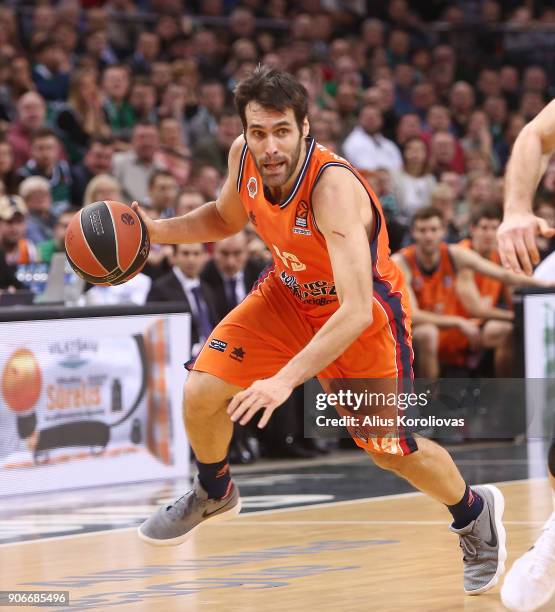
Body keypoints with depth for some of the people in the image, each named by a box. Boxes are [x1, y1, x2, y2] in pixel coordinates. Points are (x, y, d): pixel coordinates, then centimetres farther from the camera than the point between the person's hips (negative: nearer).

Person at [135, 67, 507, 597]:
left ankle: (474, 512, 36)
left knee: (390, 449, 5)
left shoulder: (334, 187, -39)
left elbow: (356, 310, -45)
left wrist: (285, 380, -52)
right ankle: (213, 494, 21)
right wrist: (157, 230, -10)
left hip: (364, 314, -5)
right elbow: (226, 219, 7)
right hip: (290, 294, 5)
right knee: (201, 393, -10)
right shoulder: (244, 156, -19)